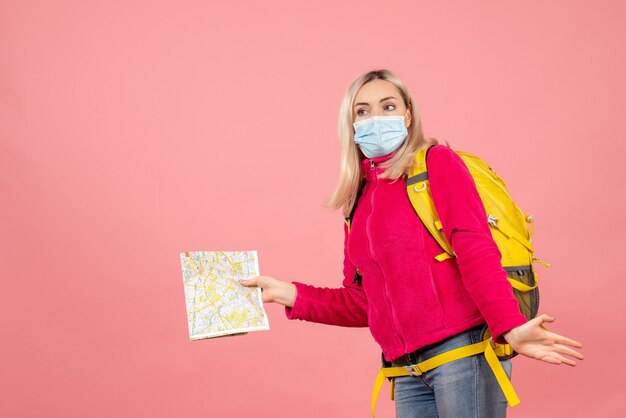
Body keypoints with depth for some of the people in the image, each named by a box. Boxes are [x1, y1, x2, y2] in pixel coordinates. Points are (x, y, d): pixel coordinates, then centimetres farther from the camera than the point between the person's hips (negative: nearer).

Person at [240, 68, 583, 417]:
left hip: (464, 351, -6)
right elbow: (362, 303, 17)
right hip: (410, 371, 6)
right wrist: (289, 294, 9)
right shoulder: (360, 202, 16)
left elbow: (475, 249, -14)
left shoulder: (437, 162, -1)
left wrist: (510, 327, -26)